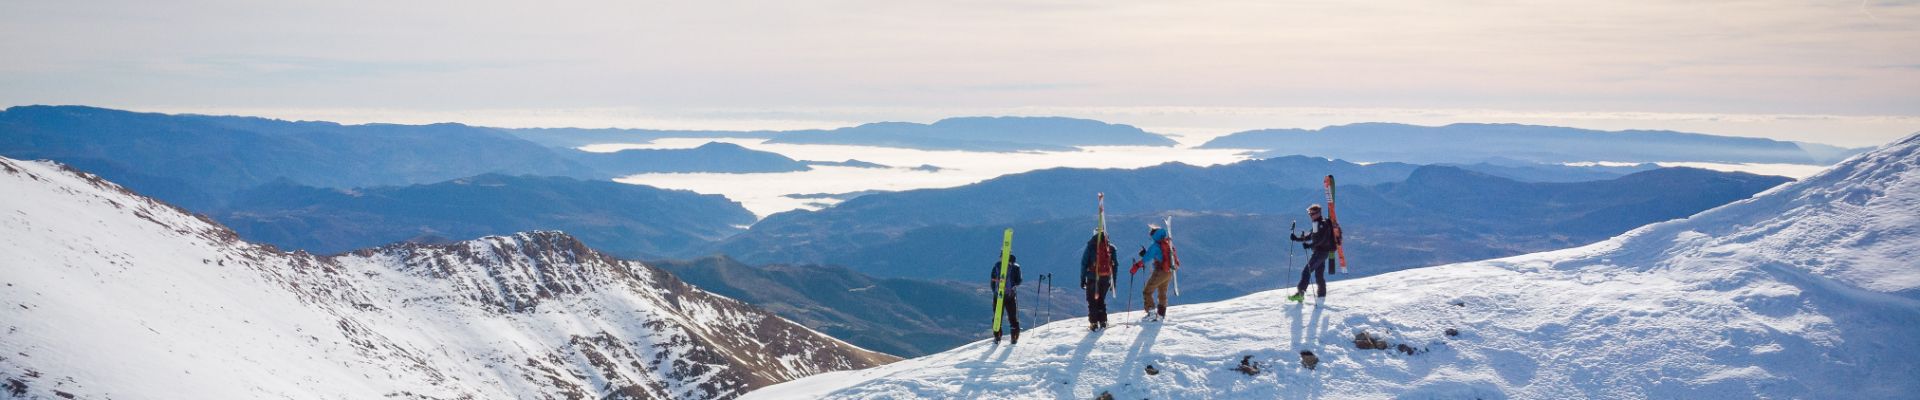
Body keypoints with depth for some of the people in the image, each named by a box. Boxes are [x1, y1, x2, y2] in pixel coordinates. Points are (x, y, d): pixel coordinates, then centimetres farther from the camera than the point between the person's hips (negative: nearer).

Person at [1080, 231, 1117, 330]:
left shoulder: (1091, 247, -1)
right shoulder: (1111, 248, 7)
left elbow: (1084, 263, -4)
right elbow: (1114, 266, 8)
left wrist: (1082, 279, 0)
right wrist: (1113, 281, 13)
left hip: (1092, 277, -3)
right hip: (1106, 278, 3)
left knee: (1092, 301, 4)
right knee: (1101, 300, 18)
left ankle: (1093, 323, -2)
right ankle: (1103, 322, 13)